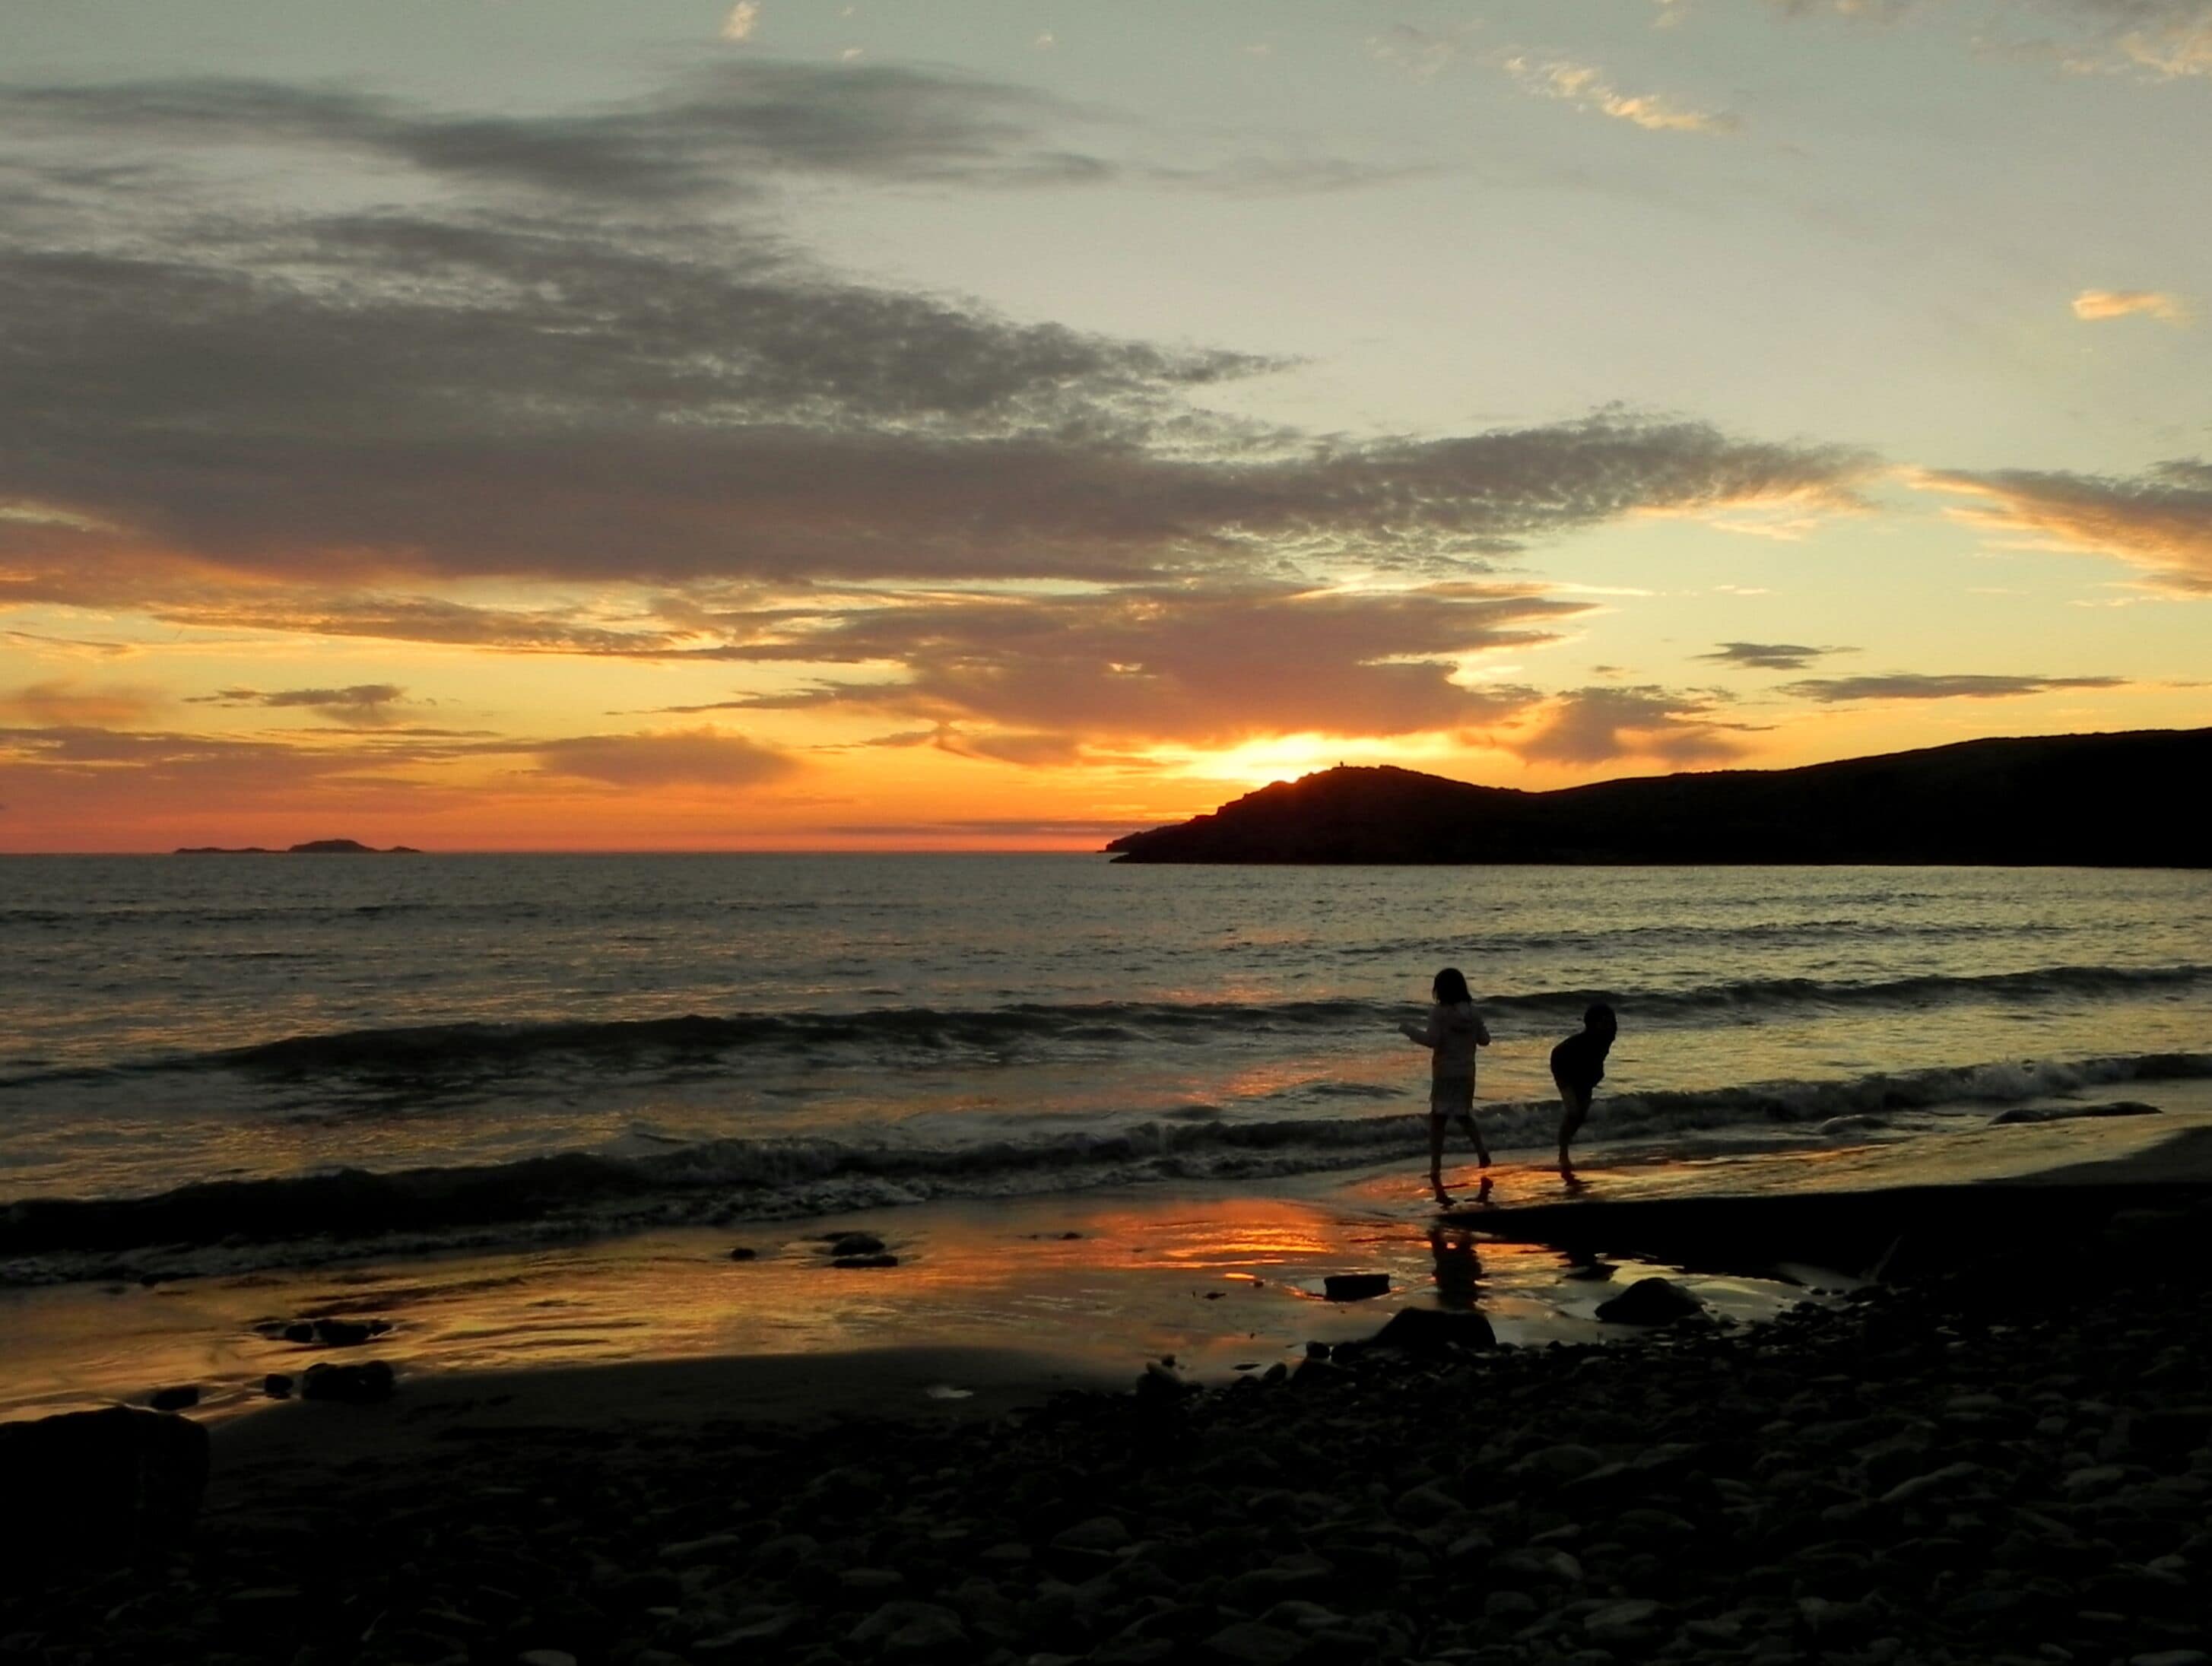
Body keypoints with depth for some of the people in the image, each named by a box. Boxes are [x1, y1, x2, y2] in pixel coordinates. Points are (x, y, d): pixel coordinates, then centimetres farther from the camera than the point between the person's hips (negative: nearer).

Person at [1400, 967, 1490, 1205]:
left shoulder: (1439, 1012, -13)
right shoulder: (1471, 1012, 4)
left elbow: (1431, 1040, -21)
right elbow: (1484, 1040, 10)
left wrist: (1409, 1030, -8)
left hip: (1445, 1074, -5)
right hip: (1466, 1073, 5)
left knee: (1437, 1119, 3)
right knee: (1465, 1115, 22)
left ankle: (1436, 1169, -2)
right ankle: (1482, 1150, 0)